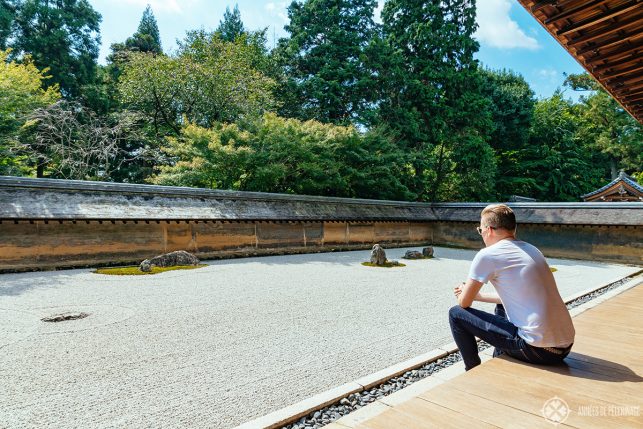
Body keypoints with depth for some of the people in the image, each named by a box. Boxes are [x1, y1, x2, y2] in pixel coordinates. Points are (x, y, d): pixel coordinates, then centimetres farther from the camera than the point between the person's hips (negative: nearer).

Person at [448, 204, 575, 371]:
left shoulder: (487, 255, -11)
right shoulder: (531, 249, 13)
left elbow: (464, 303, -1)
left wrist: (465, 293, 22)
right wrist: (476, 295, 32)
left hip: (538, 350, -8)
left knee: (456, 314, 2)